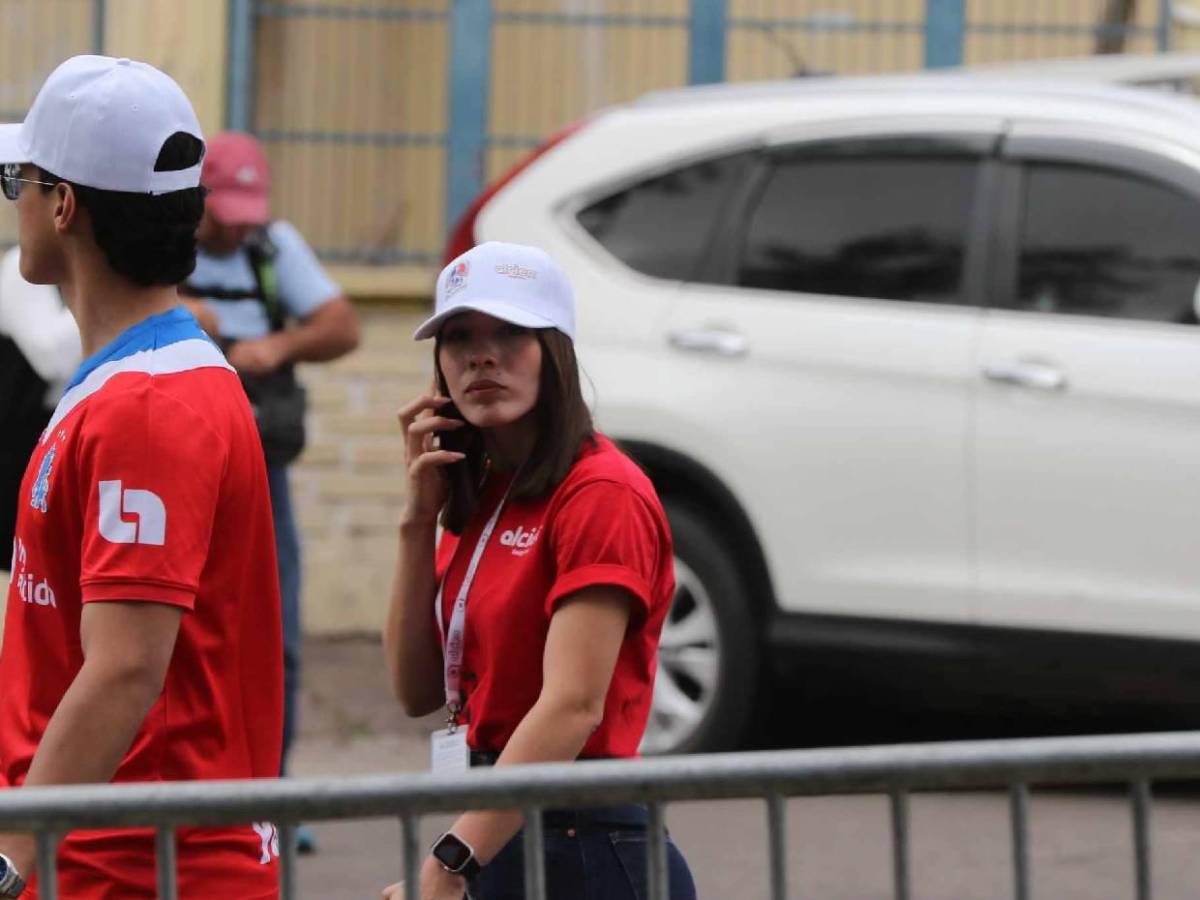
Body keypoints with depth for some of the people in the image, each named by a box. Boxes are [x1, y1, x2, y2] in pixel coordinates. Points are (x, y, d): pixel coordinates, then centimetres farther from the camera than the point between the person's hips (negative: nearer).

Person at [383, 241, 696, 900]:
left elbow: (573, 705, -21)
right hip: (501, 845, 8)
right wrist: (417, 520, 1)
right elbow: (418, 691, 11)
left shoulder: (601, 493, -13)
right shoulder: (480, 496, 14)